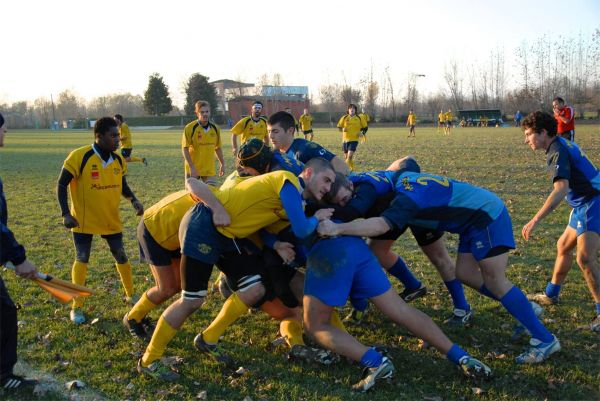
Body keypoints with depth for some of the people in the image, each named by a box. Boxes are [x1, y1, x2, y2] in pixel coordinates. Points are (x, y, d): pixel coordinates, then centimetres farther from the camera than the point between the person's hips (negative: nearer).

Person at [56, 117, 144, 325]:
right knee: (82, 259, 1)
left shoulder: (118, 160, -2)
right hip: (84, 220, -4)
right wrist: (66, 214, -19)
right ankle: (77, 307, 13)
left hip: (111, 219, 4)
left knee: (121, 256, 10)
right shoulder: (79, 157, -19)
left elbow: (123, 186, 12)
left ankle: (130, 295, 30)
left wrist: (134, 201, -8)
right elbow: (61, 185, -12)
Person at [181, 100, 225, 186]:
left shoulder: (215, 129, 4)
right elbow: (185, 148, -12)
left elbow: (218, 148, 16)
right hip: (193, 169, -3)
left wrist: (222, 164, 15)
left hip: (210, 170, 3)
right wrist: (191, 167, -18)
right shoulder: (190, 128, -10)